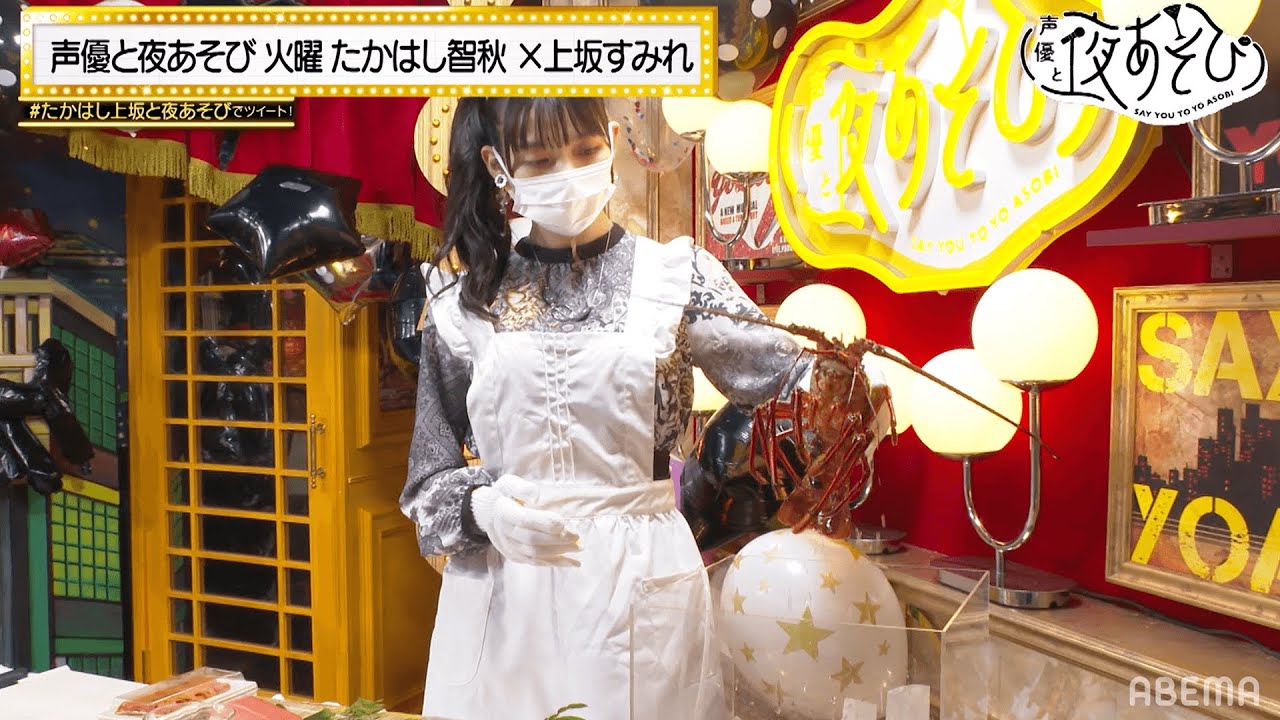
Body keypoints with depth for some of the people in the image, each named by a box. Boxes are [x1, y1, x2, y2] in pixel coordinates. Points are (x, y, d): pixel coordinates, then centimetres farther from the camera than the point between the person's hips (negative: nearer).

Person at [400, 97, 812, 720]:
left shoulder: (677, 277, -2)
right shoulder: (464, 304, 1)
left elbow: (791, 385, -6)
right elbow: (429, 475, 6)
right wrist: (483, 510, -13)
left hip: (641, 578, -1)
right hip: (502, 587, 2)